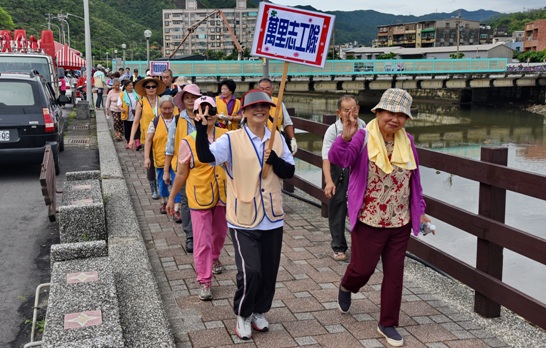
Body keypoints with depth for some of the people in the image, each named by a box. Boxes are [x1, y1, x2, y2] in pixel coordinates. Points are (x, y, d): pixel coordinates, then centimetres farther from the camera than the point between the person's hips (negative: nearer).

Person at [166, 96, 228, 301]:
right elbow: (181, 174, -1)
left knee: (220, 233, 23)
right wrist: (171, 198, 4)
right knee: (202, 241, -1)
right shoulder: (188, 142, -10)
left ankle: (214, 258, 52)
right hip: (200, 198, -3)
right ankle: (204, 281, 12)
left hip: (223, 196, 3)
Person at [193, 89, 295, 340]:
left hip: (272, 218, 5)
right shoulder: (231, 140, -8)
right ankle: (242, 315, 17)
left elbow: (289, 172, 5)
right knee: (250, 271, -9)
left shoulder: (277, 139, 5)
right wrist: (201, 129, -37)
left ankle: (259, 312, 36)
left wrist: (273, 160, -14)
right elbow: (205, 156, -23)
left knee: (269, 271, 13)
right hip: (244, 219, -4)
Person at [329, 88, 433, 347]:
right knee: (363, 267, 7)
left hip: (400, 223, 5)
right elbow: (338, 158, -28)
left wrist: (420, 210, 11)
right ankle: (346, 287, 43)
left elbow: (414, 179, 12)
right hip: (369, 221, -4)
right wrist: (346, 137, -46)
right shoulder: (363, 137, -12)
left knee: (394, 272, 10)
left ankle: (387, 323, 26)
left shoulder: (407, 142, 3)